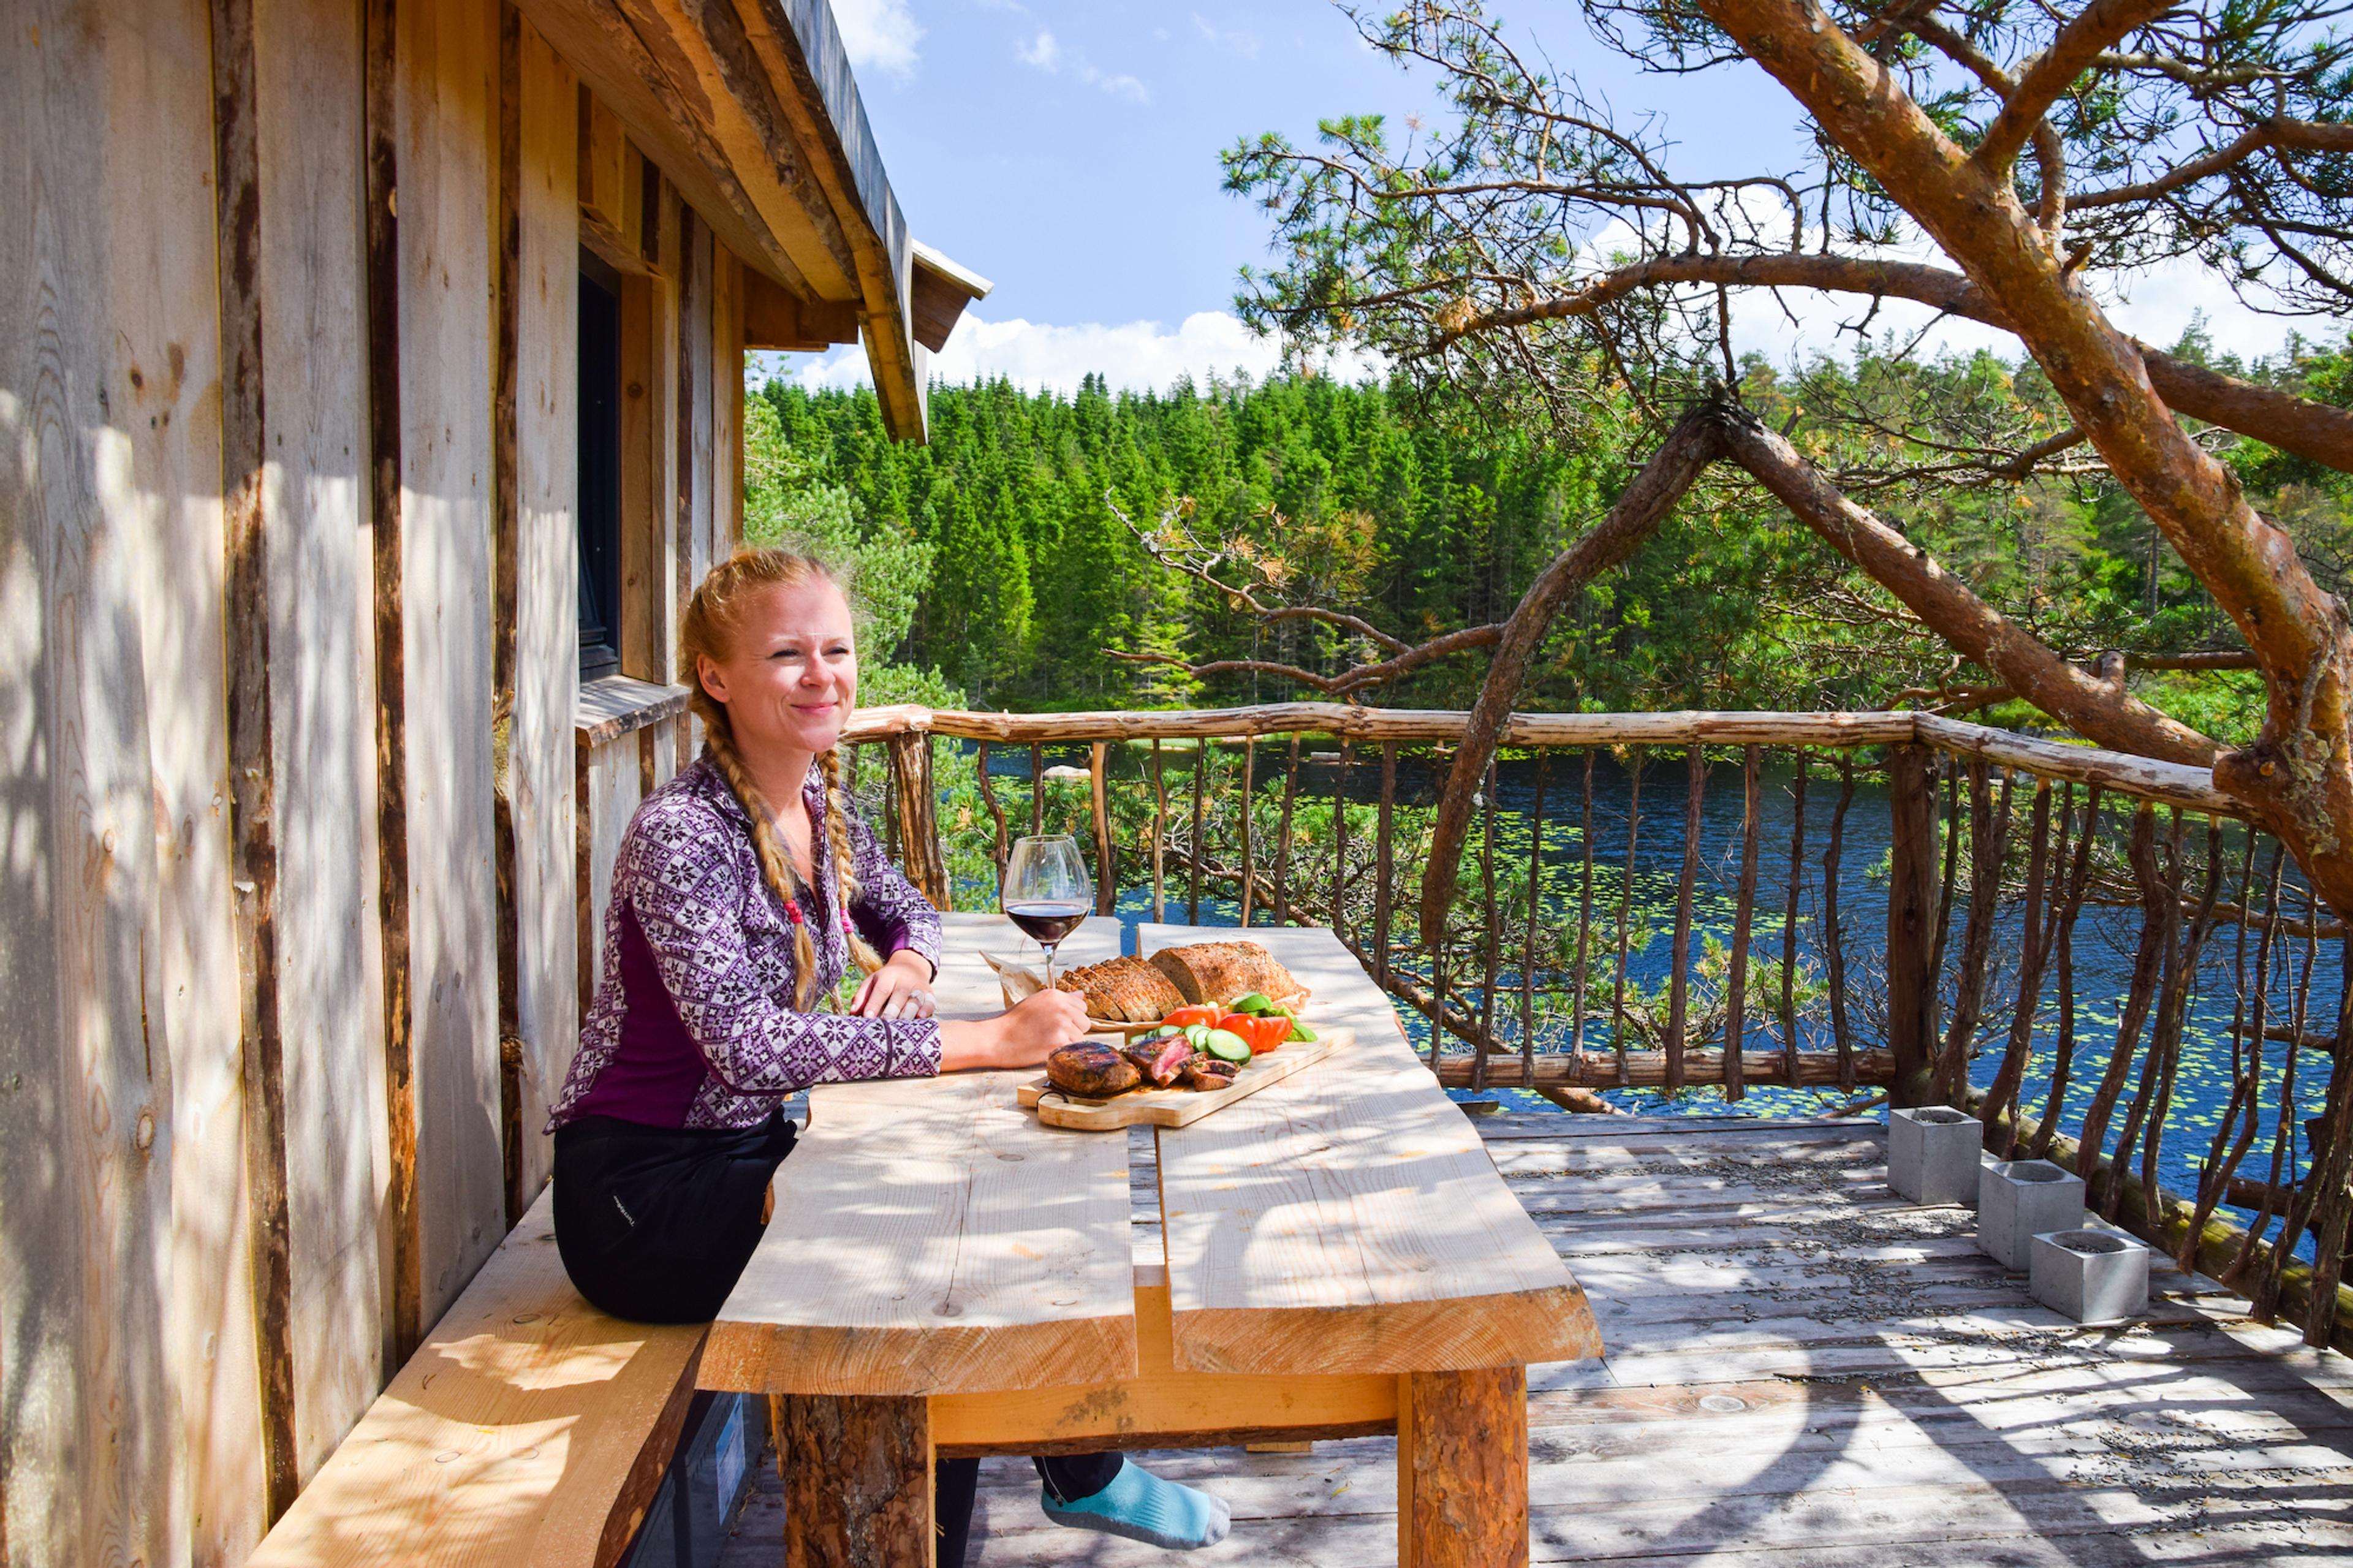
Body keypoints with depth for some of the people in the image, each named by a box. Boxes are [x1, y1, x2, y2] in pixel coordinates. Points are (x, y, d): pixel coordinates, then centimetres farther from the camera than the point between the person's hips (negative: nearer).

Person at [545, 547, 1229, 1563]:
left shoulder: (818, 802, 1)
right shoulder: (681, 835, -23)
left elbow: (904, 907, 19)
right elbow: (748, 1045, -33)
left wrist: (910, 961, -6)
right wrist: (983, 1040, -34)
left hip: (745, 1150, 7)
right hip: (640, 1192, -7)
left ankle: (1080, 1472, 8)